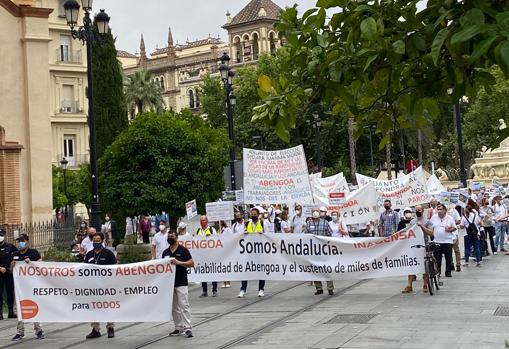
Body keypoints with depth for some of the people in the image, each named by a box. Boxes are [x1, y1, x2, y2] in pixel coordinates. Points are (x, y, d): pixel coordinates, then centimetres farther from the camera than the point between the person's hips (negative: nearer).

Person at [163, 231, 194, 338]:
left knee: (184, 305, -10)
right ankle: (178, 328, 15)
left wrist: (178, 262, -17)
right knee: (174, 307, 9)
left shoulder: (183, 250, -2)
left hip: (181, 283, -6)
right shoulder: (165, 252, 14)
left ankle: (187, 328, -11)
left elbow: (191, 263, -7)